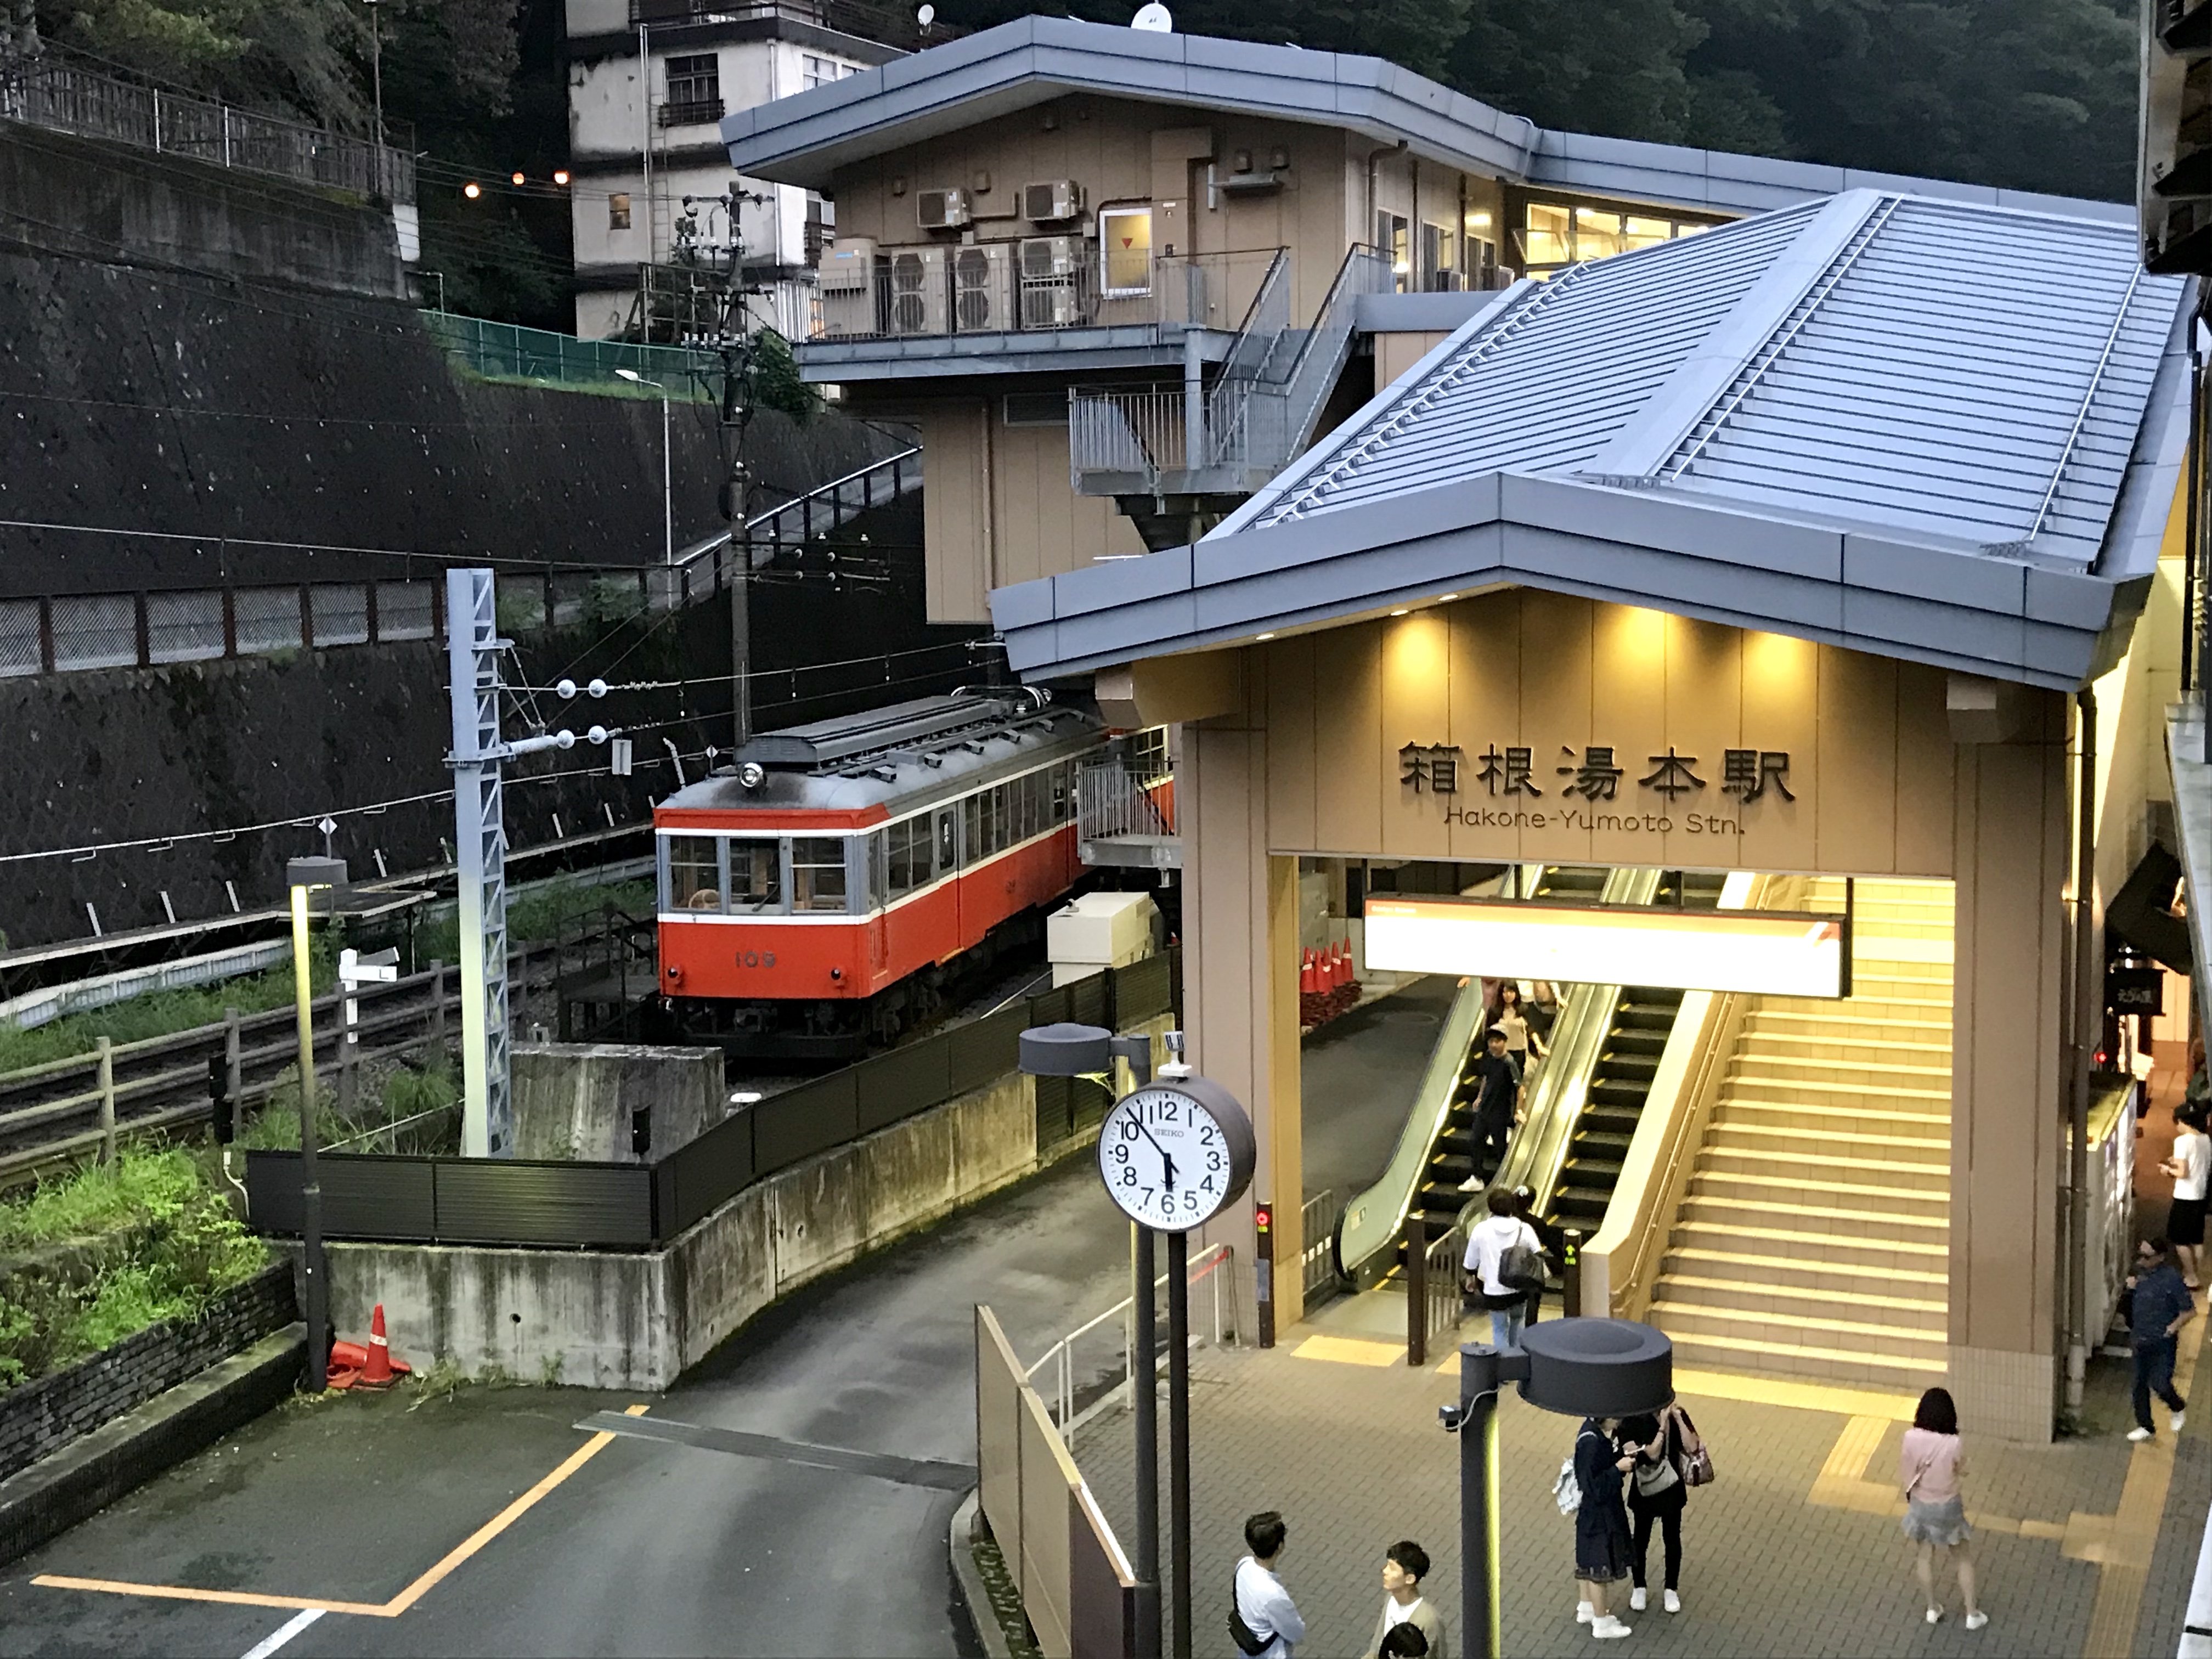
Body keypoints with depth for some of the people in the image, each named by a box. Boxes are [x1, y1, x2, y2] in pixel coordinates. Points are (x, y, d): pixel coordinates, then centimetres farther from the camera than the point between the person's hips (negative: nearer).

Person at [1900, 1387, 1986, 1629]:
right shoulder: (1952, 1444, -28)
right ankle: (1972, 1613, 29)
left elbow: (1904, 1476, -11)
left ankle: (1933, 1609, 38)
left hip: (1920, 1505, 2)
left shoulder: (1912, 1438, -21)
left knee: (1924, 1557, 23)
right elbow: (1962, 1472, -9)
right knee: (1963, 1559, 19)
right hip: (1948, 1507, -2)